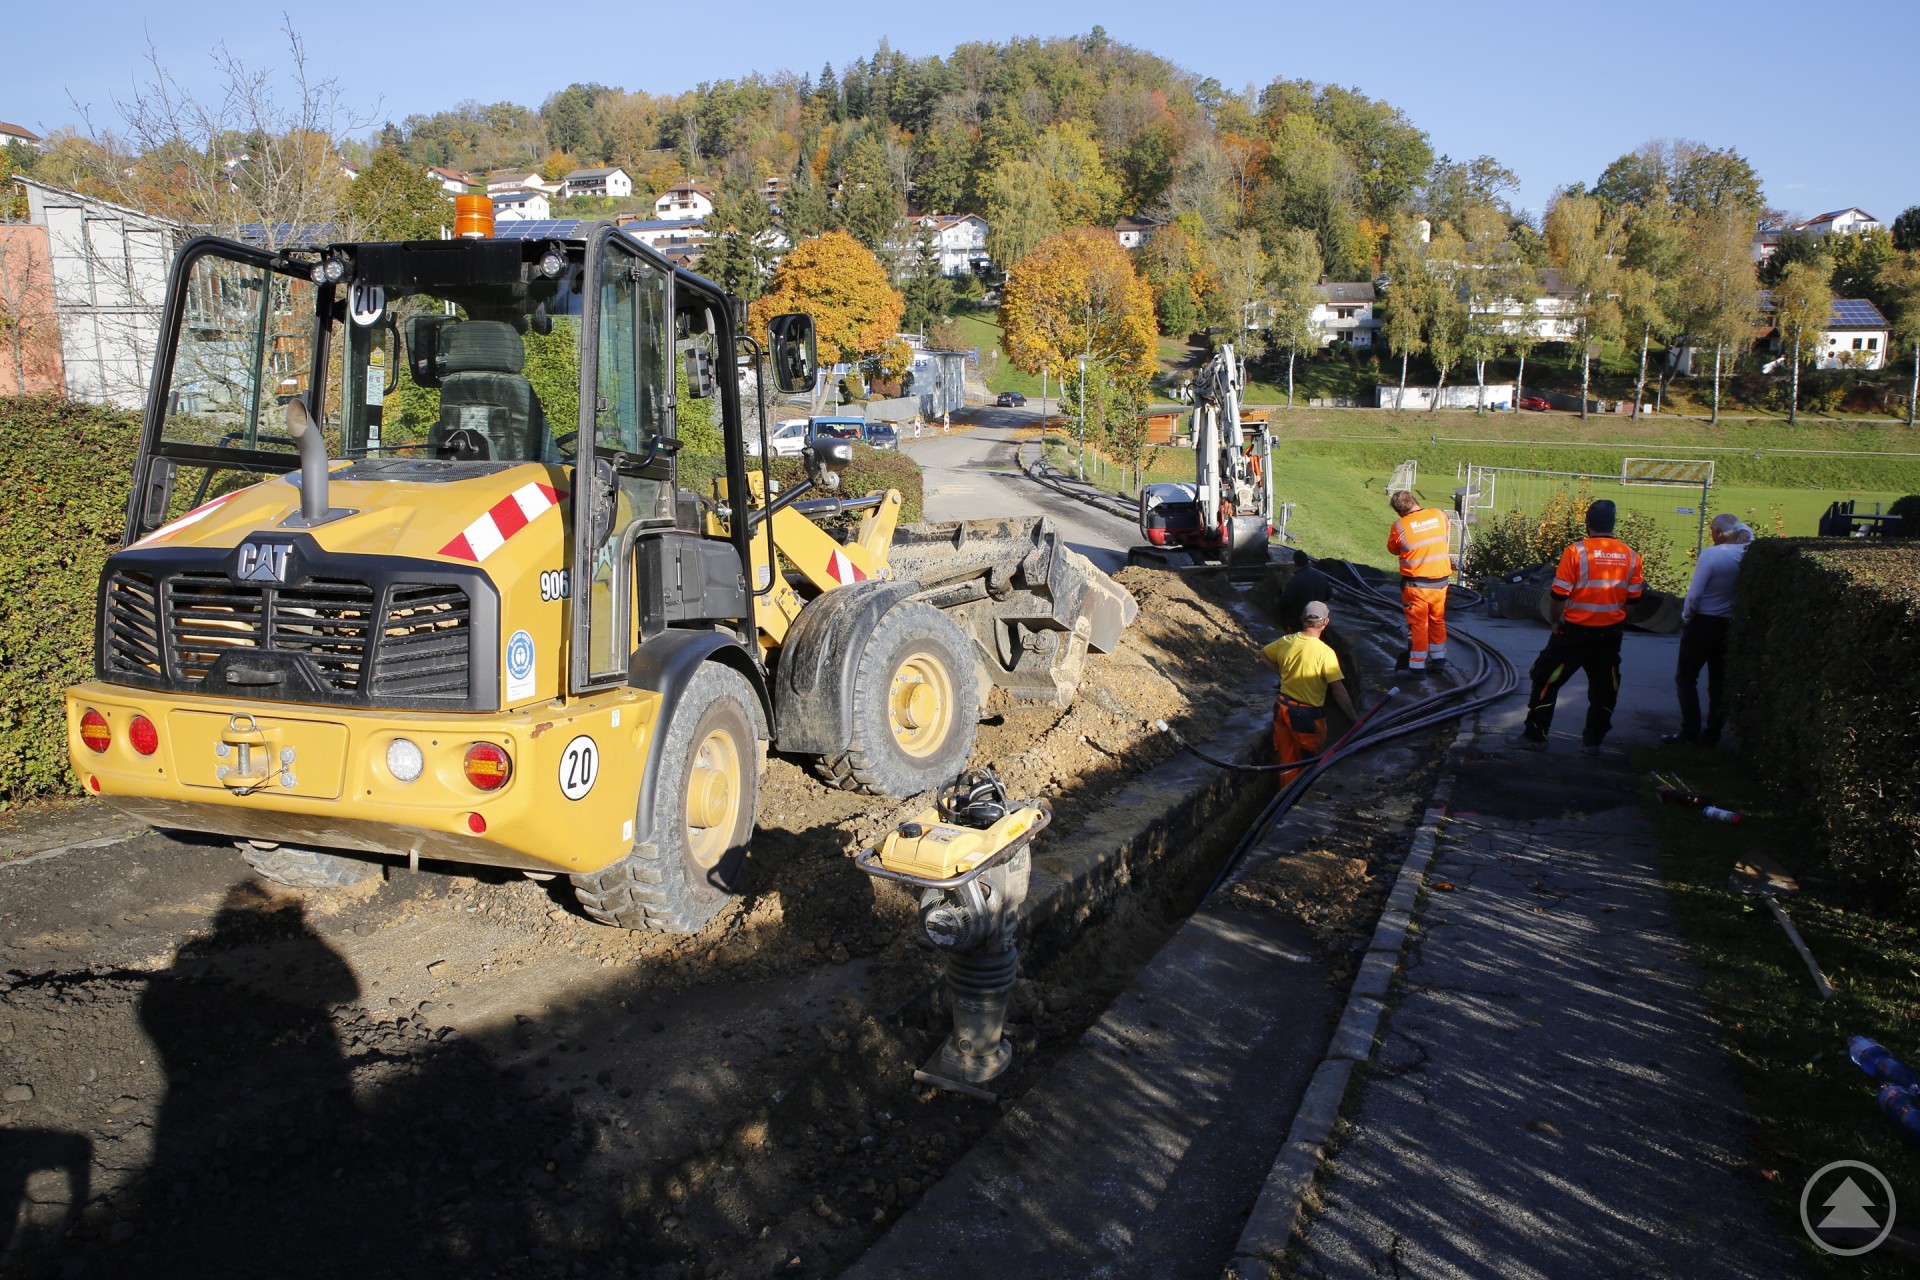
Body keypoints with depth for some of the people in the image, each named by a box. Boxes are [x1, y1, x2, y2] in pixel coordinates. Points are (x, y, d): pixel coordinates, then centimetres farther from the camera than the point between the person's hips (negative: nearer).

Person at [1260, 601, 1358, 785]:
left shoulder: (1286, 642, -6)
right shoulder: (1325, 653, -23)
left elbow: (1263, 654, 14)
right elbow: (1339, 691, -22)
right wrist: (1354, 718, -15)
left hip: (1282, 708, 5)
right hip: (1307, 715, -5)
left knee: (1286, 758, 19)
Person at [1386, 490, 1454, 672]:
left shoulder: (1399, 526, -17)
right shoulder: (1440, 515, -4)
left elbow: (1393, 549, -1)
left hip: (1416, 583, -4)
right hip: (1440, 580, 4)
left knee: (1418, 624, 6)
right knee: (1437, 620, 20)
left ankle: (1417, 666, 11)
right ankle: (1439, 659, 33)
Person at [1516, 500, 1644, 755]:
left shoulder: (1576, 551, -14)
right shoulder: (1630, 555, 0)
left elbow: (1560, 593, -12)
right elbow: (1634, 597, 6)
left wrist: (1555, 621, 2)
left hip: (1575, 631, -4)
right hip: (1610, 634, 4)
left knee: (1547, 681, 8)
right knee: (1604, 687, 15)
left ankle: (1535, 735, 10)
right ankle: (1593, 740, 19)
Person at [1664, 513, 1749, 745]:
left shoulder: (1711, 555, -18)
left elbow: (1694, 594, -17)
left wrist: (1686, 617, -3)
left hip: (1704, 623, -5)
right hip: (1730, 624, 5)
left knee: (1686, 677, 6)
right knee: (1719, 680, 13)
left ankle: (1690, 730, 1)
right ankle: (1712, 732, 17)